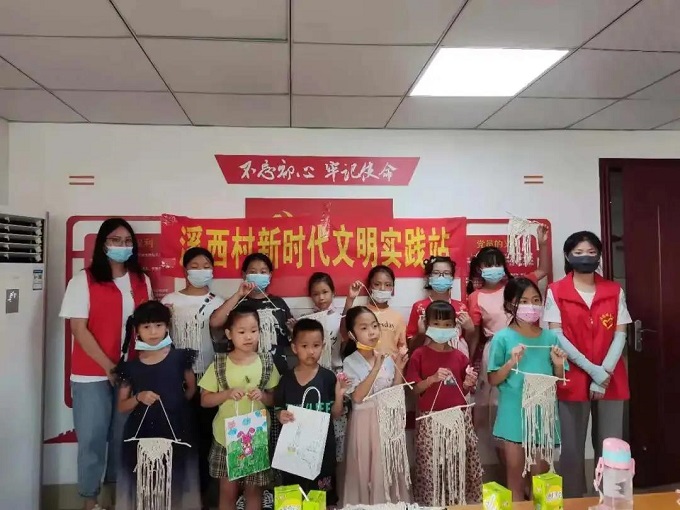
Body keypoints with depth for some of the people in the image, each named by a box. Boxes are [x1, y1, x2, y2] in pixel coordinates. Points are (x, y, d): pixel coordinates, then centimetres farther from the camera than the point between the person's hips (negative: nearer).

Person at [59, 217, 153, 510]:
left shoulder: (141, 280, 8)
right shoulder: (83, 280, -4)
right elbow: (78, 329, -8)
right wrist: (109, 366, -15)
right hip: (92, 373, -3)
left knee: (124, 436, 11)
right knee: (92, 438, 6)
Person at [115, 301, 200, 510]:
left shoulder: (179, 357, -1)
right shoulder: (130, 366, 2)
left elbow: (192, 388, 12)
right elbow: (121, 406, 7)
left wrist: (176, 403, 2)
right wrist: (139, 398, -10)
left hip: (176, 431, -1)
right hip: (141, 434, 1)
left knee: (175, 485, -1)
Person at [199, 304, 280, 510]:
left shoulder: (266, 363, -4)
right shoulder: (219, 364, -7)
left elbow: (275, 399, 2)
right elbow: (205, 400, -3)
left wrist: (263, 396, -18)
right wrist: (227, 393, -20)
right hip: (227, 436, 0)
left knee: (254, 489, 14)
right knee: (228, 490, 11)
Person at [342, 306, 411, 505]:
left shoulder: (387, 359, 1)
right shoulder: (350, 362, -10)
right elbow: (358, 397, -19)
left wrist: (399, 370, -10)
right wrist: (376, 368, -23)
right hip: (365, 422, -3)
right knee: (365, 470, 4)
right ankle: (365, 503, 24)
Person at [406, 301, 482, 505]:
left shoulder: (460, 357, 7)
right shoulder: (419, 355, -3)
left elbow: (463, 391, 14)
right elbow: (414, 389, -4)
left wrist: (469, 383, -7)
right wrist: (432, 379, -18)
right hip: (430, 419, -3)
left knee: (463, 464, 4)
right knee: (430, 467, -2)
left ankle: (464, 501, 23)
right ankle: (430, 503, 16)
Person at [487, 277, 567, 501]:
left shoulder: (550, 337, 2)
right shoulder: (502, 337, -8)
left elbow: (558, 380, 10)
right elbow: (493, 380, -6)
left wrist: (558, 364, -10)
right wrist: (512, 362, -21)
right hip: (514, 415, -3)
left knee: (541, 477, 16)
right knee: (515, 478, 9)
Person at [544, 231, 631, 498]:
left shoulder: (615, 291, 8)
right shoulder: (556, 292, -1)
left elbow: (620, 335, 2)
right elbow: (557, 336, -7)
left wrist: (605, 372, -11)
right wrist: (593, 370, -13)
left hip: (611, 379, 2)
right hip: (572, 379, -2)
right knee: (572, 447, 5)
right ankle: (573, 502, 20)